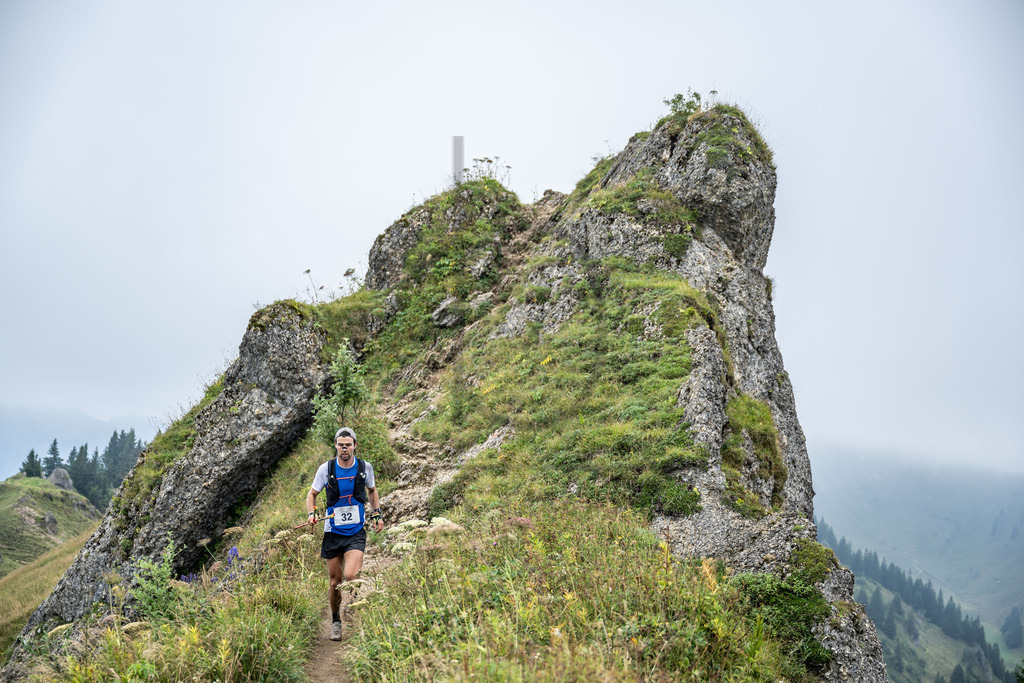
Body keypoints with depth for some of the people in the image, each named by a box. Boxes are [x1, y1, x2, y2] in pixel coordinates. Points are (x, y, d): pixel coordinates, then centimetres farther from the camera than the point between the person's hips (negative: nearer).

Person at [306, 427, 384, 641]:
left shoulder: (365, 467, -2)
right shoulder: (326, 468, -6)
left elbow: (372, 490, 17)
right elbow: (312, 494, 7)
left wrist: (377, 514, 11)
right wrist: (312, 513, -11)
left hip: (356, 532, -1)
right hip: (333, 532, 1)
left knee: (350, 576, -19)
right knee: (335, 581, 6)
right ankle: (335, 621, 30)